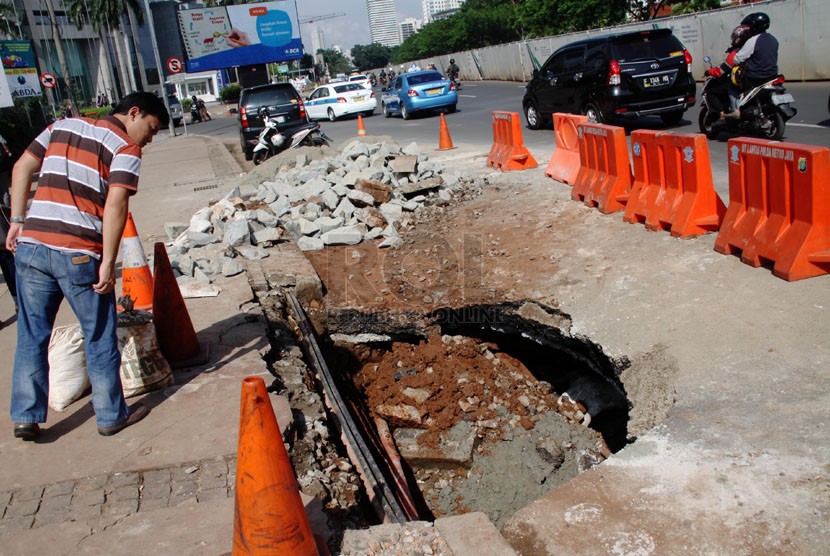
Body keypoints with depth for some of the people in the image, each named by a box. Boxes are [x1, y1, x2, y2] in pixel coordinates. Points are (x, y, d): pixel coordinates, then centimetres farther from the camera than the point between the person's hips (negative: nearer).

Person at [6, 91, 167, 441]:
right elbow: (115, 205, -14)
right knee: (99, 338, 10)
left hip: (30, 246, 5)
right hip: (79, 254, -5)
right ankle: (111, 415, 21)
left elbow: (22, 168, 15)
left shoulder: (63, 126, 17)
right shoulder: (126, 148, -2)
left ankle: (26, 418, 20)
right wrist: (108, 264, -12)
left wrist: (17, 221, 16)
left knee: (31, 337, 16)